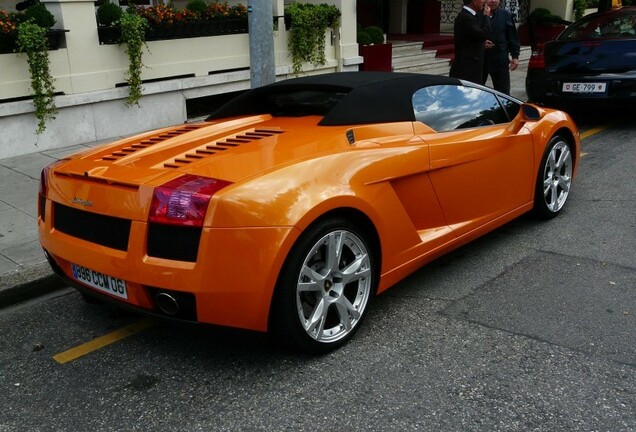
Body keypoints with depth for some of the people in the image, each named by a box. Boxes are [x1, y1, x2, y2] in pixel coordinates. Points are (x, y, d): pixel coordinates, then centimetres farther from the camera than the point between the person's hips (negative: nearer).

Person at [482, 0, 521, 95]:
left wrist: (515, 56, 2)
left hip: (500, 61, 1)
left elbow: (513, 37, 7)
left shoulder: (506, 15, 4)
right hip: (479, 60, -1)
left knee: (503, 93, 4)